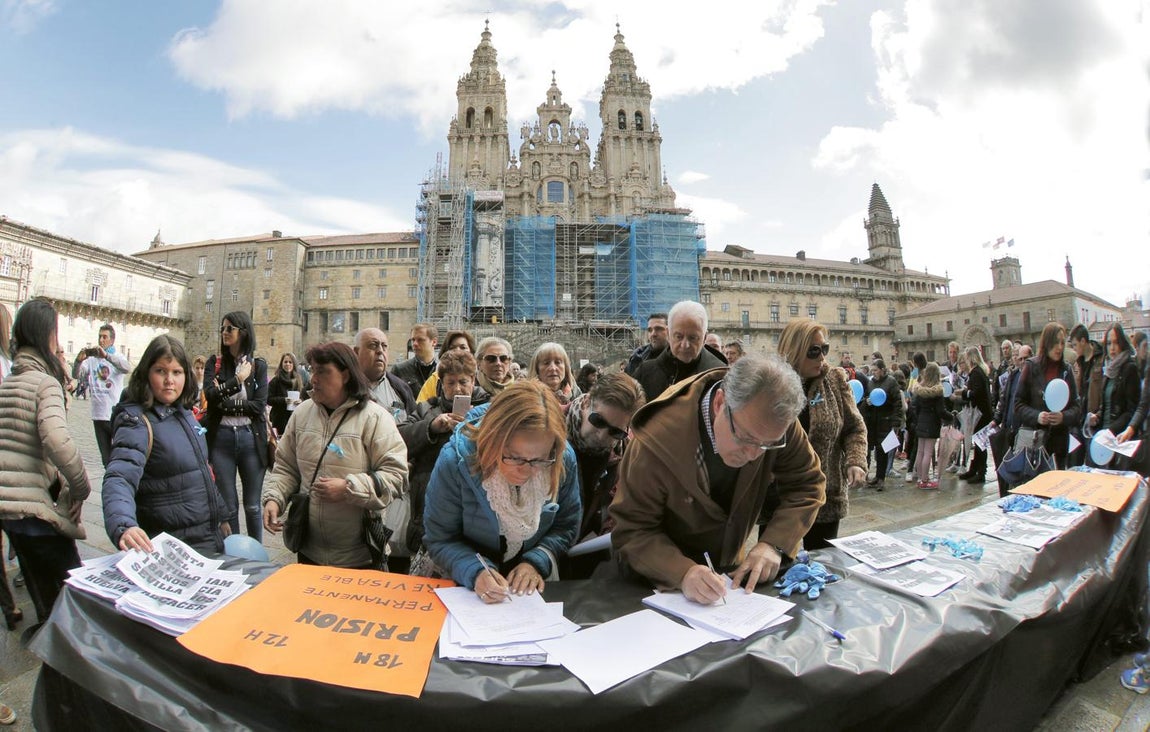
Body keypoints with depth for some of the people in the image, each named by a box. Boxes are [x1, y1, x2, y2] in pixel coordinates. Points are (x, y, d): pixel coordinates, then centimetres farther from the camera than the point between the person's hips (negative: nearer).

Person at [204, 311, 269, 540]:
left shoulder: (258, 364, 2)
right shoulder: (215, 363, 6)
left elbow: (259, 405, -8)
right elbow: (210, 395, -10)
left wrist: (225, 403, -9)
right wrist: (238, 379, -11)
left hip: (250, 438, -1)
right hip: (221, 438, 1)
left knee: (252, 506, 8)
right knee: (228, 506, 9)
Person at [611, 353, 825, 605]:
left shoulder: (773, 423, -17)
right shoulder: (658, 440, -29)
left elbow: (806, 484, -3)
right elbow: (631, 531, -20)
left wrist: (774, 544, -18)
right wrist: (682, 573, -36)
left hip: (733, 570, 4)